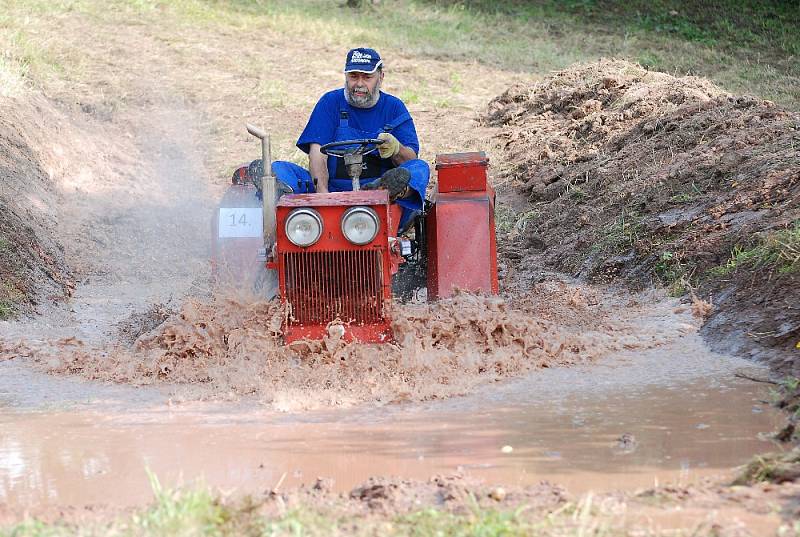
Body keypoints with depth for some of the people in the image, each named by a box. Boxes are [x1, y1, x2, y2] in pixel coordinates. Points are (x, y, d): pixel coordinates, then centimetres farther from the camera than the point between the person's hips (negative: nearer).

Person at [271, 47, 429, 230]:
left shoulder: (394, 107, 11)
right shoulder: (330, 102, 8)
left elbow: (412, 159, 1)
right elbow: (317, 153, -5)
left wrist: (396, 149, -25)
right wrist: (323, 195, -24)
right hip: (333, 189, 0)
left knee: (420, 168, -26)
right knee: (279, 169, -19)